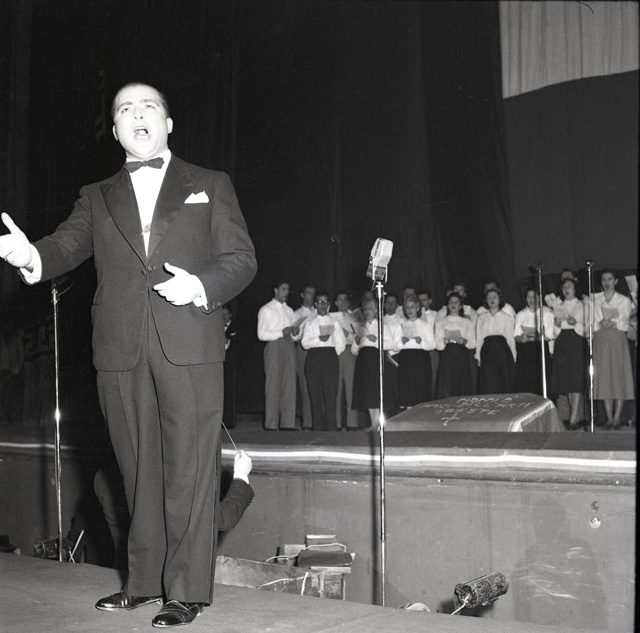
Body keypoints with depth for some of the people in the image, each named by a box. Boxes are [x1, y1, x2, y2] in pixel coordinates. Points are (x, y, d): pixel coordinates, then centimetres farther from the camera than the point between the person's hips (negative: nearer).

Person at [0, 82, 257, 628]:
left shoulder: (210, 186, 13)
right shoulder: (97, 198, 19)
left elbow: (241, 259, 7)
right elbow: (67, 247, 4)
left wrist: (200, 285, -13)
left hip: (188, 349, -2)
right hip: (121, 355, 3)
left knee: (189, 471, -4)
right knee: (140, 472, 9)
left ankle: (187, 590, 2)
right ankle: (145, 581, 19)